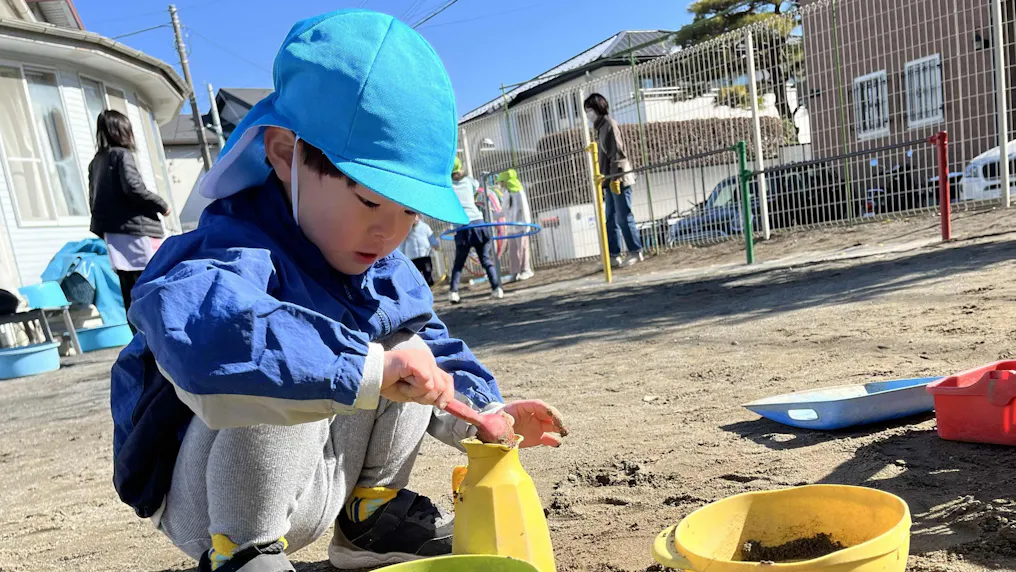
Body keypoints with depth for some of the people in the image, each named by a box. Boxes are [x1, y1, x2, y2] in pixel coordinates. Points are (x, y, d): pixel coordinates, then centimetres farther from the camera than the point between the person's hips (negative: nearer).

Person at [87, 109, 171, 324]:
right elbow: (133, 187, -18)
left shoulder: (95, 161, 17)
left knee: (130, 295, 7)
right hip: (135, 229, -8)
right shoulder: (121, 154, -5)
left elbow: (94, 199, 17)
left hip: (112, 232, 8)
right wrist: (161, 205, -6)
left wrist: (104, 231, 20)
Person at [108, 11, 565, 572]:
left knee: (410, 345, 2)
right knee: (275, 375, -34)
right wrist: (370, 365, -51)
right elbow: (197, 333, -54)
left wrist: (484, 413, -6)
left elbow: (437, 354, 11)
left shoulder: (387, 272, -3)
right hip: (207, 503, -7)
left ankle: (372, 516, 12)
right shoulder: (240, 251, -30)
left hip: (314, 490, 8)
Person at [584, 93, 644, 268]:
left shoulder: (609, 124, -8)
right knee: (611, 219, 8)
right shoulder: (601, 127, 18)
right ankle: (613, 255, 11)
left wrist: (615, 177, -20)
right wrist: (605, 179, 16)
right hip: (609, 181, 9)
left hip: (618, 179, -9)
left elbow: (617, 152, -15)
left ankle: (635, 252, 4)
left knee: (624, 217, -5)